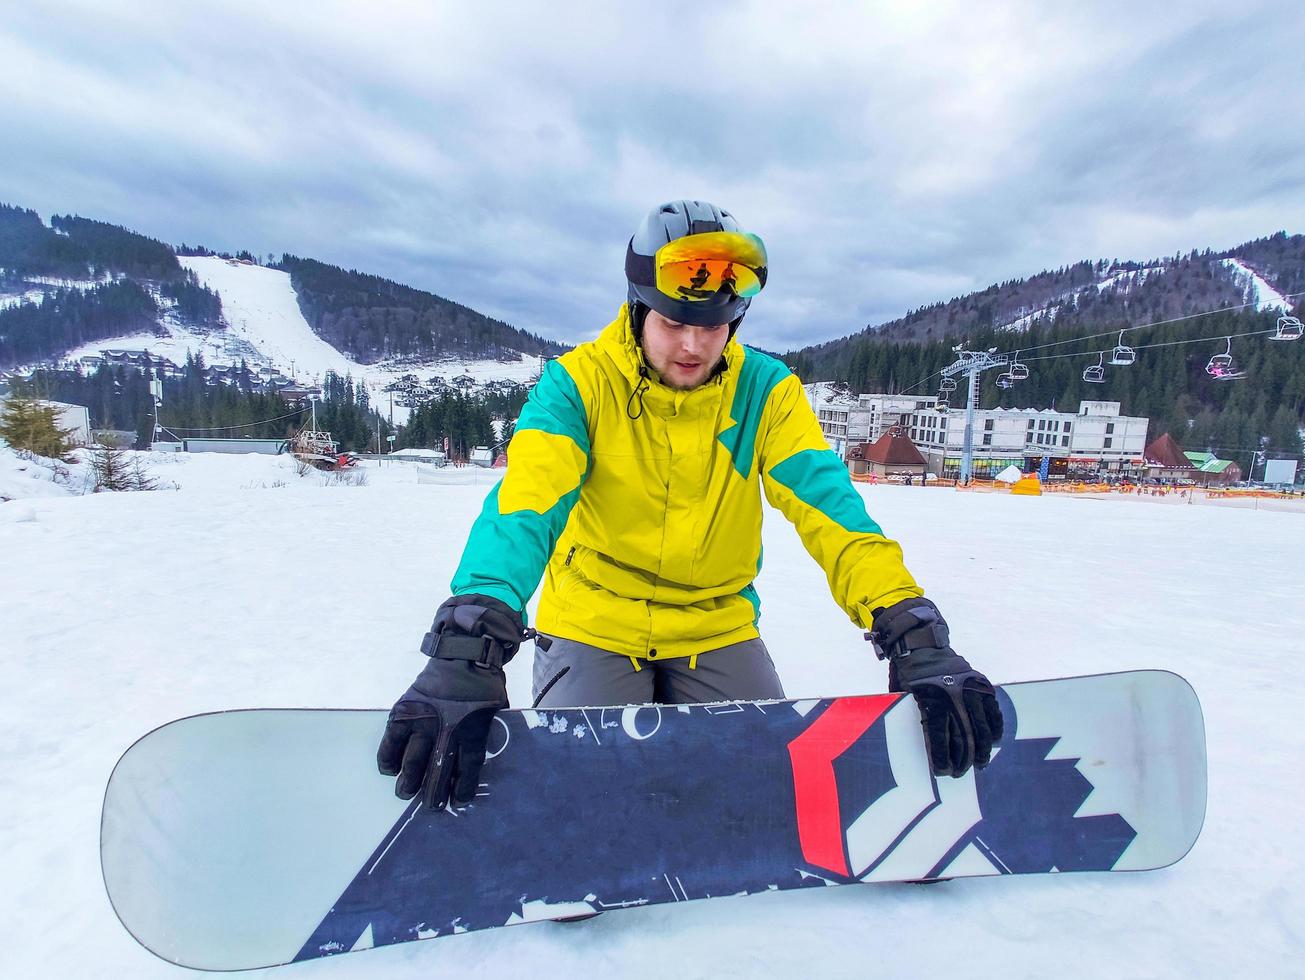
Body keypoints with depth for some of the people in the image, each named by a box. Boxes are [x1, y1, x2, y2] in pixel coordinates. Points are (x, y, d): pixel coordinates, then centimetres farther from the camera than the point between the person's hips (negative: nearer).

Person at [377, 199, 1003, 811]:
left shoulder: (765, 391, -9)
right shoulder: (579, 381, -15)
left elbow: (829, 507, -18)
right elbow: (525, 504, -28)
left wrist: (914, 637, -32)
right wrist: (466, 652, -43)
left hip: (719, 634, 2)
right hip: (593, 630, -1)